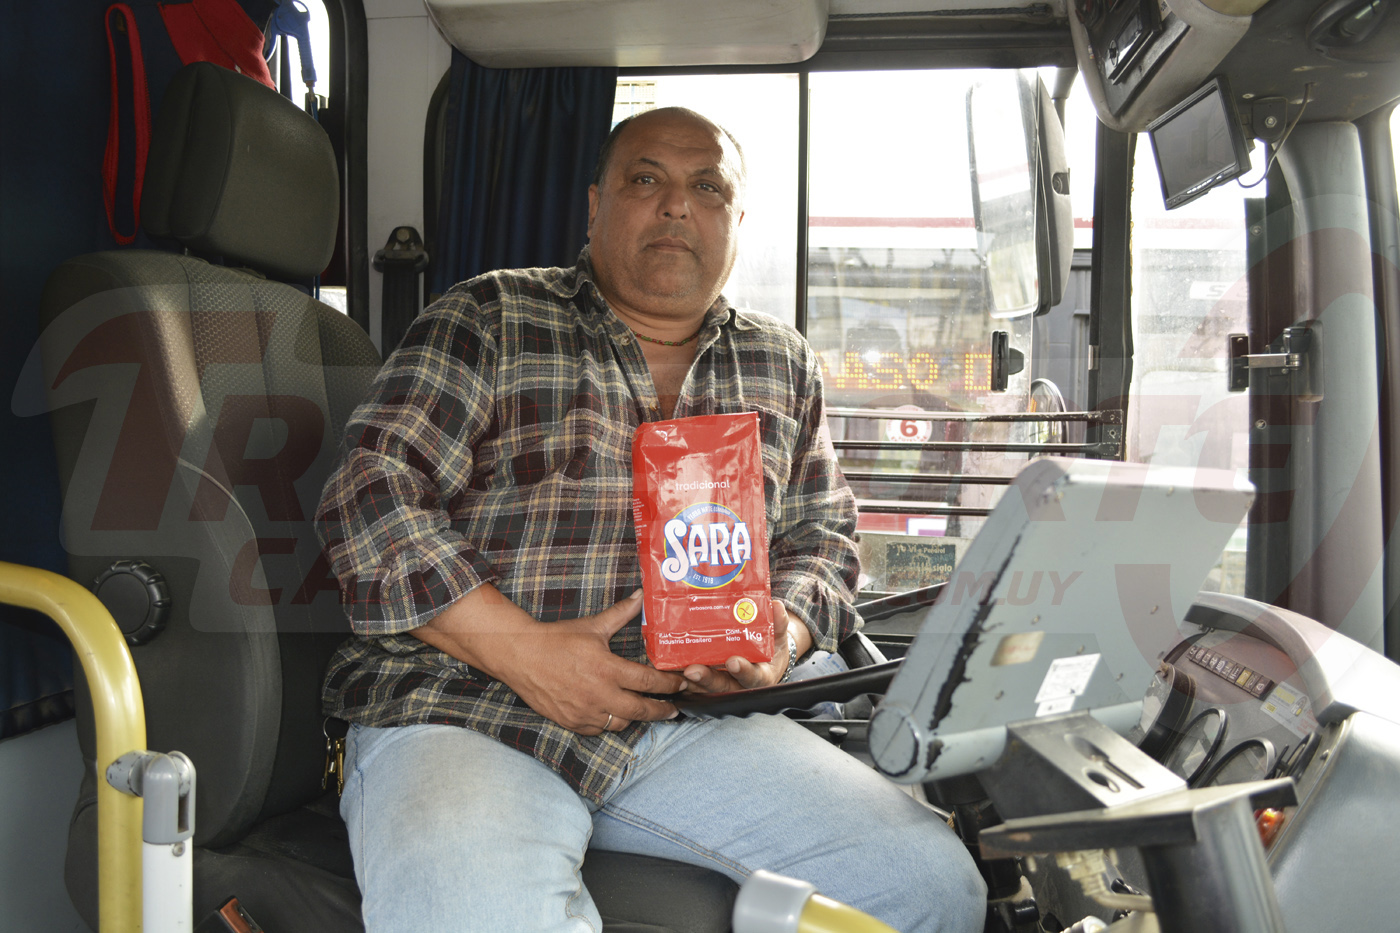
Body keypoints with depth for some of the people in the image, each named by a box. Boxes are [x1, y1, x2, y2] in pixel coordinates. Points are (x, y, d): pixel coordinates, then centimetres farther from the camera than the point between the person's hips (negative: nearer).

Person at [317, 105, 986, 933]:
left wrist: (782, 632, -4)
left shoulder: (783, 366, 18)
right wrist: (524, 651, -15)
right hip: (463, 708, -4)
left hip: (691, 722, 5)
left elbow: (822, 539, 19)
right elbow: (370, 496, -4)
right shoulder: (491, 321, 4)